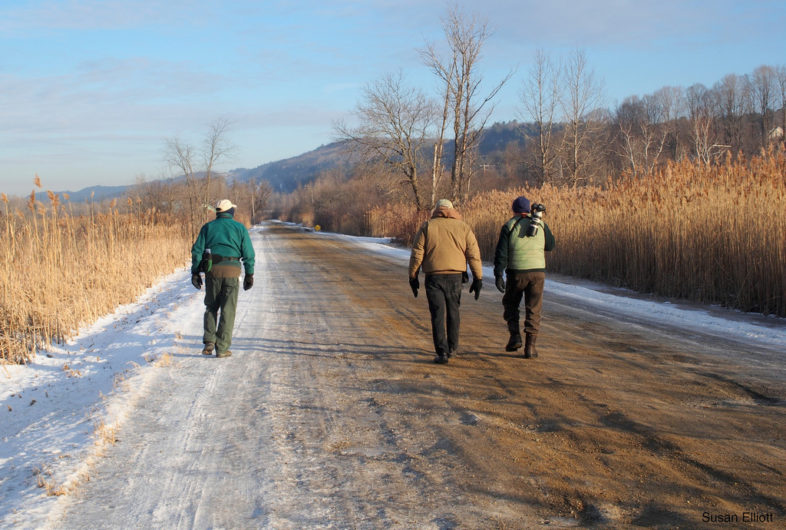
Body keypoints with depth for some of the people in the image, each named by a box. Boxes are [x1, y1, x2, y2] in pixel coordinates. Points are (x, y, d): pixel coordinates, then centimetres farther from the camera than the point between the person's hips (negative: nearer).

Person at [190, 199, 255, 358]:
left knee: (211, 307, 17)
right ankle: (222, 348, -1)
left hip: (212, 270, 2)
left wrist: (195, 272, 4)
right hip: (232, 271, -2)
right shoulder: (240, 228, 6)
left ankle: (209, 341, 2)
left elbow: (197, 250, 2)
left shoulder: (208, 227, 9)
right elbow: (248, 253, 1)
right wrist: (249, 274, 7)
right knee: (228, 310, 3)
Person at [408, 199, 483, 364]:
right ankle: (451, 347, 30)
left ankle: (442, 353, -9)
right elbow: (474, 254, 1)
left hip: (434, 276, -2)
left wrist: (413, 276, 6)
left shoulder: (427, 226, 2)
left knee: (438, 314, 0)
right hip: (455, 276, 2)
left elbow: (417, 254, -2)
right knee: (453, 311, 19)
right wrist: (478, 278, 4)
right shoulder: (463, 227, 5)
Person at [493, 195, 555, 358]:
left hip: (516, 273, -1)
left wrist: (498, 275, -8)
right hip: (537, 270, 1)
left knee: (510, 304, 19)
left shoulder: (509, 226, 1)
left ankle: (515, 336, 5)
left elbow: (501, 252, -7)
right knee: (533, 310, 5)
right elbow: (550, 246, 21)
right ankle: (530, 347, 0)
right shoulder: (541, 225, 8)